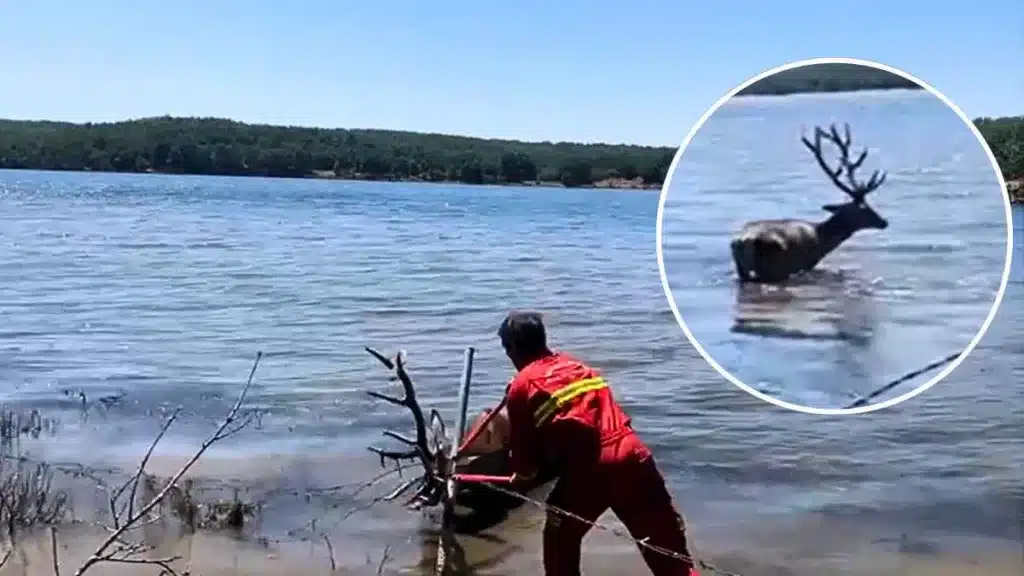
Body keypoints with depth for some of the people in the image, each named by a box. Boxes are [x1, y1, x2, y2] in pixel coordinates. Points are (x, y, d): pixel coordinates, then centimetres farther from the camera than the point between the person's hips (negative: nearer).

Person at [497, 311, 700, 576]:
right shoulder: (578, 365, 24)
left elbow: (522, 443, 11)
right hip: (632, 455, 5)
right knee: (666, 544, 8)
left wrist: (523, 473, 35)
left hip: (586, 470, -4)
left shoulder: (521, 387, 6)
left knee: (560, 541, 22)